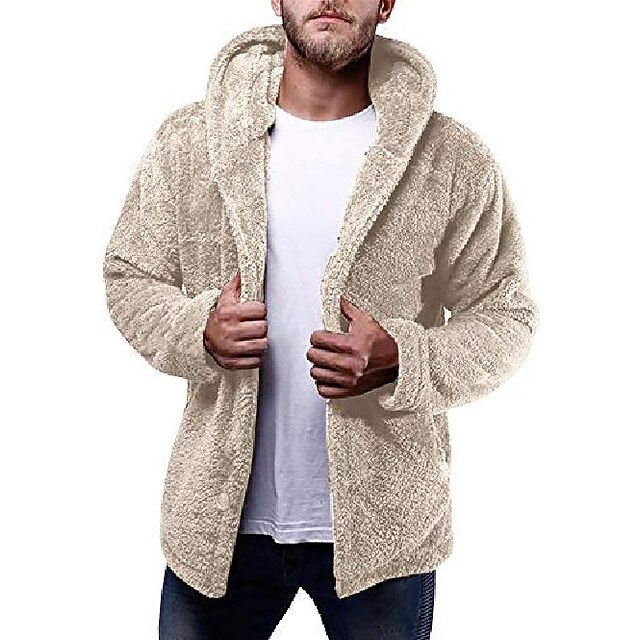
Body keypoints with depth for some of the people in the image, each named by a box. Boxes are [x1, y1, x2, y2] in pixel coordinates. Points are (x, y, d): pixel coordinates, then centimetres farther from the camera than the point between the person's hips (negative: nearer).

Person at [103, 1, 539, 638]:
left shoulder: (455, 161, -6)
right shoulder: (186, 142, -1)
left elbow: (505, 316, 0)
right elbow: (128, 276, 7)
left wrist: (400, 361, -19)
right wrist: (198, 331, -15)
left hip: (382, 522, -1)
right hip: (220, 515, 2)